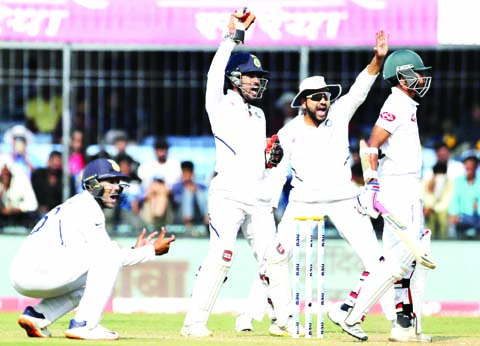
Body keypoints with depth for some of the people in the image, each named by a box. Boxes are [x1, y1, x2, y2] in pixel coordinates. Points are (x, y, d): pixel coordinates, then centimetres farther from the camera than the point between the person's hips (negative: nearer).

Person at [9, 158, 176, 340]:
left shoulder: (77, 205, 24)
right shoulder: (86, 206, -5)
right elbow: (108, 257, -11)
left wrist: (135, 251, 19)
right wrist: (152, 250, -3)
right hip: (35, 270, -10)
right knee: (108, 254, -14)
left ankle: (36, 315, 11)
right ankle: (84, 325, -16)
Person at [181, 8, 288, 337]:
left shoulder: (258, 115, 22)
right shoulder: (221, 106, 3)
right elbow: (216, 73, -11)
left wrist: (272, 158, 7)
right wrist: (235, 35, -13)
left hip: (259, 196, 7)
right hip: (228, 194, -7)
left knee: (274, 256, 4)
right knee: (222, 255, -17)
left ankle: (285, 318, 13)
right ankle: (195, 322, -14)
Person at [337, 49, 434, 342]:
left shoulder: (407, 106, 19)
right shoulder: (397, 104, -11)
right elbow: (372, 147, -18)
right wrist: (372, 184, -26)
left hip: (409, 190, 11)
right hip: (399, 188, -11)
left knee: (415, 258, 9)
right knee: (401, 257, -14)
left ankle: (409, 326, 10)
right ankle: (353, 315, -15)